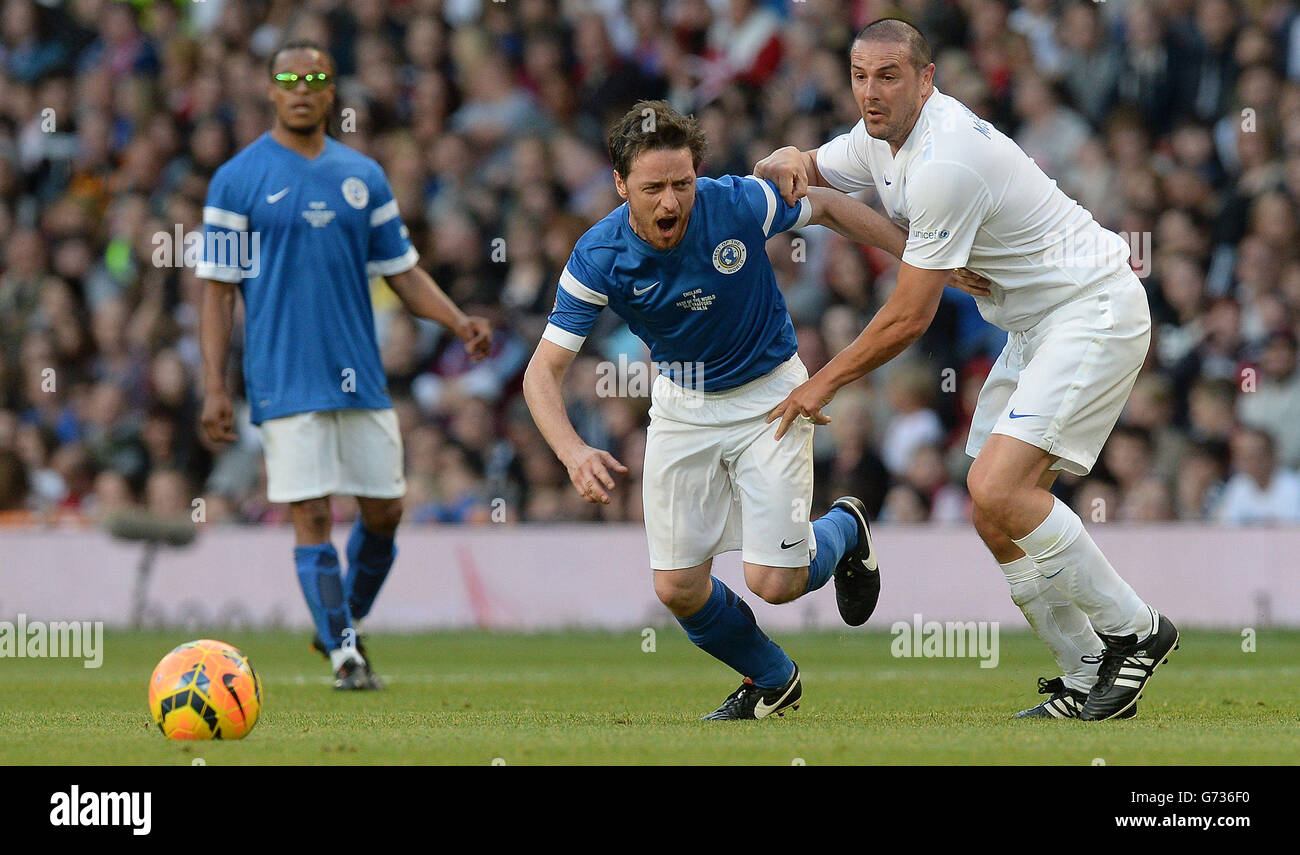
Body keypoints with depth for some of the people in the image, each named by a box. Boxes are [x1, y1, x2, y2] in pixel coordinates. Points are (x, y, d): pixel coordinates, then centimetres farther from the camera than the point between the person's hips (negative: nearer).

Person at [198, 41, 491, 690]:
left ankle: (345, 626, 27)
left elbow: (403, 272, 15)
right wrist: (213, 387, -8)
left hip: (361, 379, 4)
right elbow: (218, 289, -1)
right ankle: (343, 655, -1)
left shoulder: (364, 177, 11)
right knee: (312, 518, -8)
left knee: (385, 510, 5)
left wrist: (460, 323, -2)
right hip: (285, 382, -4)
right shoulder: (237, 180, 0)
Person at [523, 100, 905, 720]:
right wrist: (573, 452, -39)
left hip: (768, 393, -2)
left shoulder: (738, 204, -25)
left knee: (772, 582, -11)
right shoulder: (599, 259, -22)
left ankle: (844, 530, 24)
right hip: (681, 406, 2)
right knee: (678, 589, -1)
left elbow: (826, 206, -5)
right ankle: (773, 681, 28)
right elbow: (543, 372, -21)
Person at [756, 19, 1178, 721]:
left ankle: (1134, 631, -9)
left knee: (997, 489, -23)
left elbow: (910, 318, -20)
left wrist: (823, 384, -9)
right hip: (1038, 325, 10)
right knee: (996, 517, 4)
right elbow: (800, 174, 19)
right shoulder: (880, 136, 5)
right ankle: (1087, 680, 11)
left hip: (1094, 312, -10)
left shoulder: (944, 163, -25)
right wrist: (788, 161, -7)